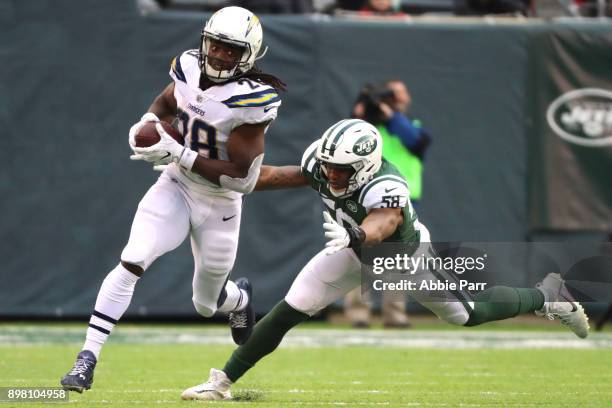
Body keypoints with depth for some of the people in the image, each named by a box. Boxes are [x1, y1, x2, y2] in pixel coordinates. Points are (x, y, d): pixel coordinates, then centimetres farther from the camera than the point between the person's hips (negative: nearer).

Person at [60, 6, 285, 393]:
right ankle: (87, 358, -20)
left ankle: (239, 298, 54)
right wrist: (147, 122, -7)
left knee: (206, 304, 15)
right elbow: (166, 103, 16)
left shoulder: (252, 100, -24)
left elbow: (237, 176, -25)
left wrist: (177, 154, -29)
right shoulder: (190, 67, -7)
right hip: (175, 188, 3)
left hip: (219, 206, -3)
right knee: (130, 263, -21)